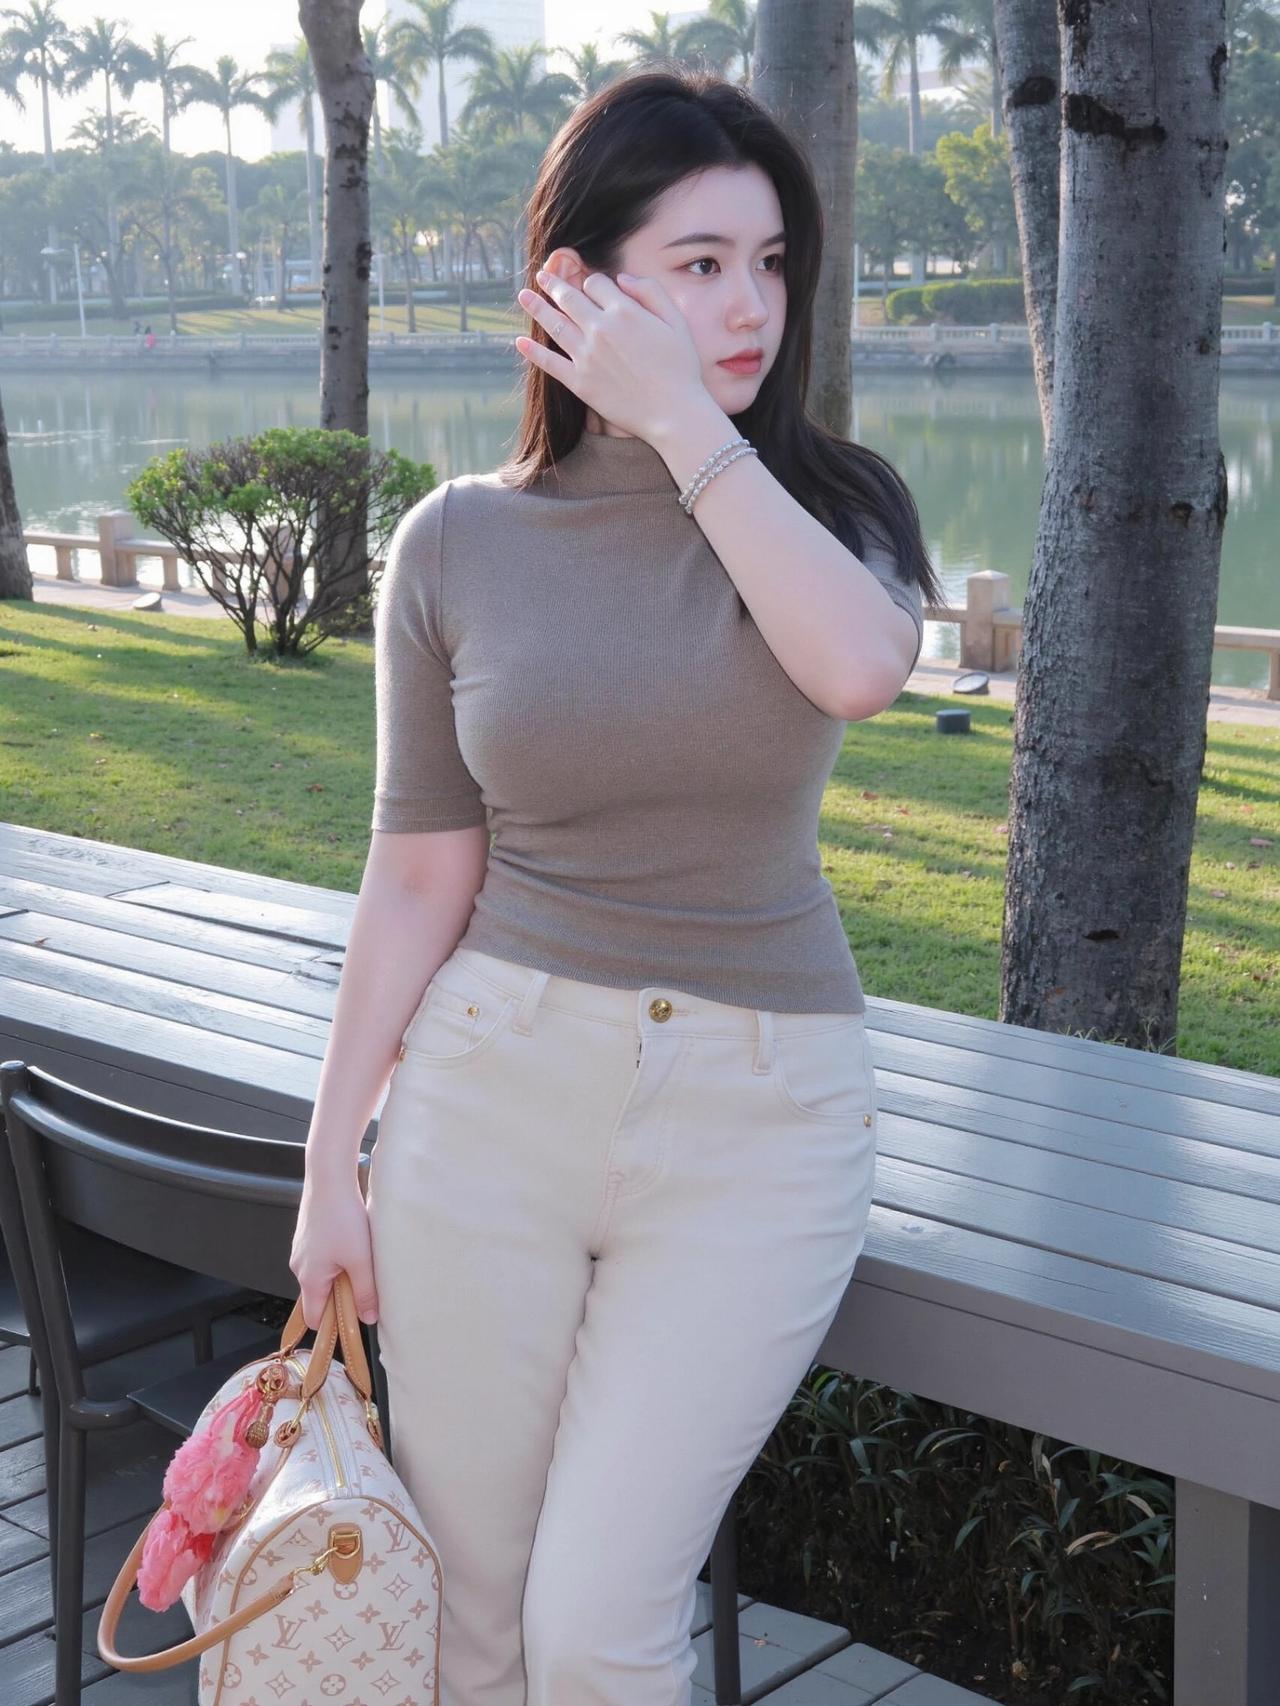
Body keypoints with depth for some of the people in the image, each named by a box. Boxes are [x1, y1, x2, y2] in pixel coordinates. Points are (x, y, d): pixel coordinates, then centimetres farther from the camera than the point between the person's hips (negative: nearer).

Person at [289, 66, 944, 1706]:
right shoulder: (457, 545, 0)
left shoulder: (834, 503, -1)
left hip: (758, 1124, -1)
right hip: (490, 1094, 1)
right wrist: (330, 1168, 4)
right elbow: (418, 882, 3)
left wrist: (683, 420, -18)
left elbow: (860, 664, -25)